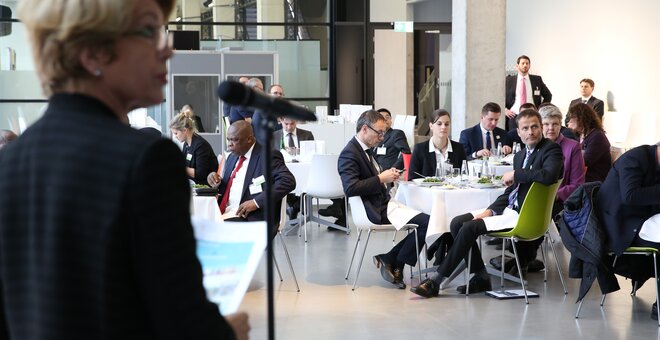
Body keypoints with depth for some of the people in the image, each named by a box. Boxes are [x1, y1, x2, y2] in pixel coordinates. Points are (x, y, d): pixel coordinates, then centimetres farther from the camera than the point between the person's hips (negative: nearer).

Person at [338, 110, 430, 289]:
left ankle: (389, 259, 5)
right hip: (375, 210, -10)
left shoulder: (365, 149, 15)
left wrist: (387, 175, 5)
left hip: (382, 203, 10)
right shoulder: (349, 153, -15)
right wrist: (380, 178, -21)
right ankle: (395, 265, -1)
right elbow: (350, 188, -25)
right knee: (426, 222, -16)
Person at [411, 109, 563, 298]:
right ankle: (481, 277, 1)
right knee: (457, 223, -3)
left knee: (469, 228, -20)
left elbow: (548, 176, -29)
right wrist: (491, 210, 1)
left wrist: (516, 174, -17)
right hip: (509, 208, 9)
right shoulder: (520, 155, 18)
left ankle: (436, 281, -11)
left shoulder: (551, 150, -7)